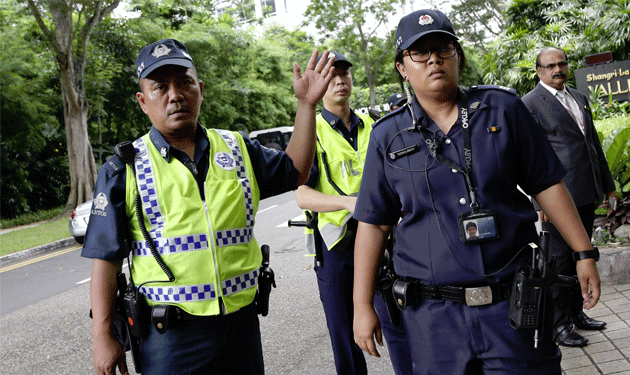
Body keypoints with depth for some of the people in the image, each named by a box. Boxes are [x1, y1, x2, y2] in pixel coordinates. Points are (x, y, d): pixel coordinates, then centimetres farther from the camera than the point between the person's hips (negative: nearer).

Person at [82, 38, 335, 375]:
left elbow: (295, 172, 17)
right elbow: (106, 258, -3)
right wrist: (103, 336, -6)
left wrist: (307, 104, 9)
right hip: (169, 334, -3)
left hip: (241, 321, 3)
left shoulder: (237, 149, 6)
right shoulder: (124, 170, -3)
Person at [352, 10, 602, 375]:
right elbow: (373, 224, 4)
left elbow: (547, 184, 7)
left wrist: (584, 253, 6)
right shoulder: (388, 138, 2)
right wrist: (363, 306, 2)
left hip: (514, 303, 1)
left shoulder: (503, 108, 3)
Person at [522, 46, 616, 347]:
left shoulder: (579, 98, 16)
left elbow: (594, 141, 21)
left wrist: (607, 183, 20)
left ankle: (576, 313, 29)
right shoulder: (530, 104, -7)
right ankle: (558, 323, 10)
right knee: (559, 261, -1)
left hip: (586, 195, 8)